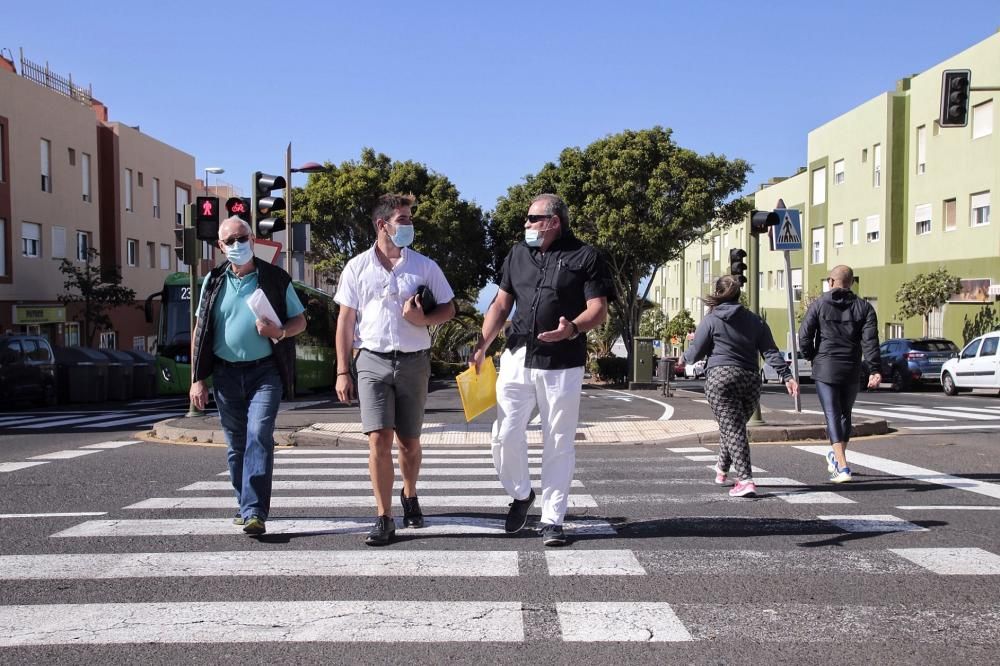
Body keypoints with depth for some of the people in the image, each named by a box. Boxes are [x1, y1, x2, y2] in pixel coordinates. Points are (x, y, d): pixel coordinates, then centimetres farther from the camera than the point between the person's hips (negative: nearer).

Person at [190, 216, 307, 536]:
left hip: (264, 371, -3)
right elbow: (200, 332, 8)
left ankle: (254, 512, -18)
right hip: (226, 373, 3)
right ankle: (246, 505, 25)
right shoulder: (214, 281, 7)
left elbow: (300, 320, 7)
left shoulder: (276, 279, 1)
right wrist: (197, 379, 3)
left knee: (259, 437, -16)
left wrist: (280, 332, -16)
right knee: (236, 444, 10)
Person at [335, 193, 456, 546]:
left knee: (409, 441, 12)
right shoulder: (357, 267, 2)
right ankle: (384, 518, -3)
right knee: (379, 440, -10)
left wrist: (423, 319, -14)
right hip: (373, 361, -1)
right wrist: (342, 371, 0)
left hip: (413, 361, 1)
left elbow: (448, 309, 8)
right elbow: (346, 321, 4)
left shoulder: (425, 266, 4)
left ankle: (409, 496, 38)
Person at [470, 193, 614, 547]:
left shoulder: (585, 257, -2)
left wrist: (572, 329, -27)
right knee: (505, 435, 0)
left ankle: (552, 519, 15)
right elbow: (501, 304, 15)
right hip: (517, 359, 4)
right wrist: (482, 345, 2)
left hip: (563, 365, -4)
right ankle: (521, 494, 26)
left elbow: (598, 309, -7)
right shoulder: (518, 254, 13)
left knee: (559, 444, 3)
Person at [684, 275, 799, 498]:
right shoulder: (755, 321, 14)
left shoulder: (711, 320, 1)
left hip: (721, 379, -5)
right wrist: (786, 376, 2)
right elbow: (771, 352, 5)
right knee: (735, 427, 20)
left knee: (732, 429, -7)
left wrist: (685, 358, 25)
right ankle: (722, 471, 36)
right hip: (751, 381, 5)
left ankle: (746, 480, -16)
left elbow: (694, 354, 4)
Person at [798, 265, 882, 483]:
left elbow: (804, 336, -6)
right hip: (852, 371, 3)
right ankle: (837, 458, 33)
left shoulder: (818, 305, -1)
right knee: (845, 414, 18)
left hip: (825, 369, -3)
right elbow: (870, 340, -6)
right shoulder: (863, 307, 5)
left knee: (832, 416, -5)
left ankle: (843, 467, -16)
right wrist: (875, 370, -10)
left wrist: (812, 358, 11)